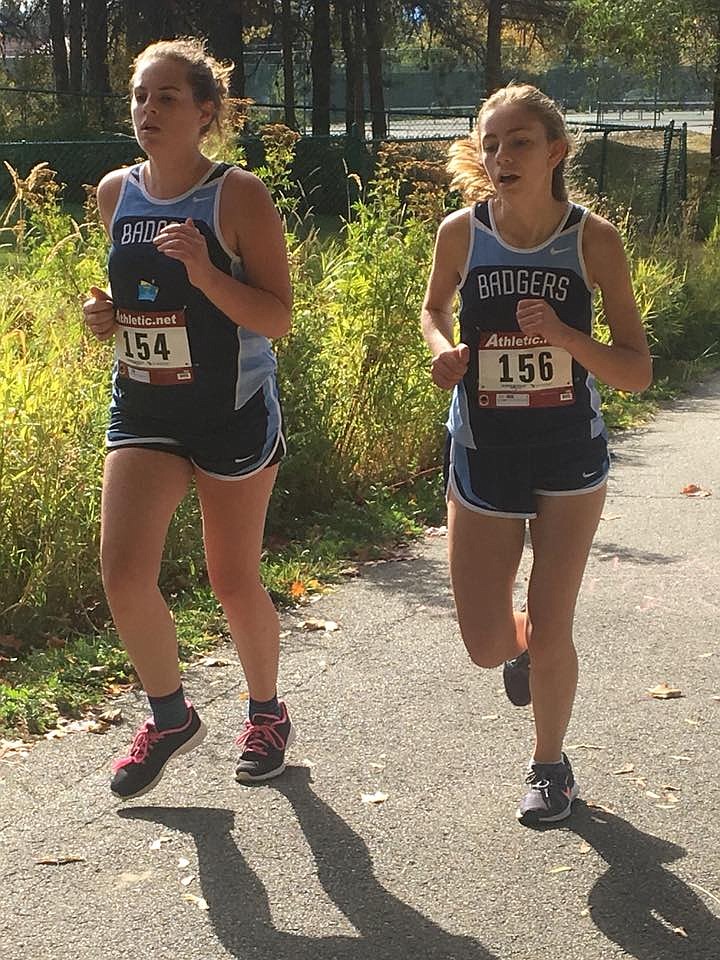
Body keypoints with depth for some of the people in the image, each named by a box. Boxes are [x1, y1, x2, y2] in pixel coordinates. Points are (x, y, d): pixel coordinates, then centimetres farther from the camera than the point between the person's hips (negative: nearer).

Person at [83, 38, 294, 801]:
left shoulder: (239, 196, -12)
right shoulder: (115, 194, 4)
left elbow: (277, 319, -14)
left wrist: (204, 269, -28)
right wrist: (106, 315, -2)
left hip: (233, 411, -4)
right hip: (142, 411, 4)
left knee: (234, 582, 7)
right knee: (123, 573, -10)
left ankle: (266, 713, 35)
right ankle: (170, 718, 15)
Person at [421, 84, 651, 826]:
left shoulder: (593, 240, -12)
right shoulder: (461, 232, -8)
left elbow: (636, 373, -10)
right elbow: (434, 307, 13)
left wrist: (564, 334, -27)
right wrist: (442, 348, -9)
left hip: (569, 456, -1)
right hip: (483, 457, 1)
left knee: (550, 633, 3)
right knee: (486, 646, 3)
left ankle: (550, 763, 31)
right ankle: (524, 640, 42)